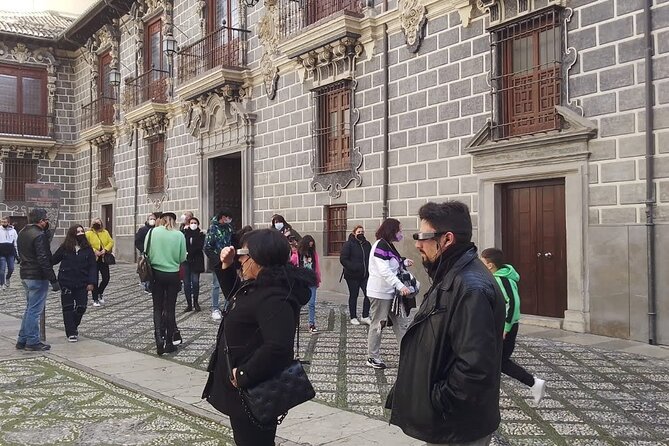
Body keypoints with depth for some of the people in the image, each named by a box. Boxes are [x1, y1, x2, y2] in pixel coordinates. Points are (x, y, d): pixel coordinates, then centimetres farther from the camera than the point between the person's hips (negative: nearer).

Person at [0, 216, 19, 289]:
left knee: (11, 268, 5)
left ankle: (7, 279, 33)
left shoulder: (13, 231, 5)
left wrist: (17, 253, 8)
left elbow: (16, 242, 10)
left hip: (11, 253, 2)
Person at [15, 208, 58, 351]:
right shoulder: (39, 235, -19)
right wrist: (53, 280, -19)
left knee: (30, 309, 18)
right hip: (38, 278, -9)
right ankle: (32, 341, 6)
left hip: (25, 275, 9)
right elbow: (43, 260, -22)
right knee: (35, 310, -1)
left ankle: (22, 340, 23)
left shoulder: (22, 233, 11)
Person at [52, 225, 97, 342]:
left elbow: (93, 266, 0)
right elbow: (53, 260, 5)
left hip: (82, 284, 1)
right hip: (66, 283, -1)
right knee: (68, 308, 2)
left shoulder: (87, 249, 1)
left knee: (81, 307, 3)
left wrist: (91, 282, -6)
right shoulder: (64, 248, -1)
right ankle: (71, 333, 10)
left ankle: (74, 327, 30)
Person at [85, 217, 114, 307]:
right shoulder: (88, 233, -2)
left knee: (106, 278, 2)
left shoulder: (105, 232, 9)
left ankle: (100, 292, 30)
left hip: (104, 259, 3)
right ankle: (95, 299, 10)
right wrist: (94, 251, -19)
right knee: (95, 280, 1)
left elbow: (111, 242, 4)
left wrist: (105, 249, -12)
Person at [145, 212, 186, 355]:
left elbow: (146, 253, -1)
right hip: (173, 275, 0)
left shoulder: (152, 232, -5)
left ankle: (159, 338, -9)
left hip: (156, 273, 0)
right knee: (170, 308, 9)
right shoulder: (179, 235, -7)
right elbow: (182, 258, -3)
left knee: (158, 308, 9)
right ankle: (169, 343, 14)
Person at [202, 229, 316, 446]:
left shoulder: (274, 299, -29)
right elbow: (234, 295, 25)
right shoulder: (257, 286, 5)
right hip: (243, 388, 10)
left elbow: (277, 347, -40)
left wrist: (244, 376, -29)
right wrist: (226, 267, 9)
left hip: (253, 393, -10)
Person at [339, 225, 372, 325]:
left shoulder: (367, 244, 11)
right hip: (352, 275, -5)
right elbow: (343, 259, -12)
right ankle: (353, 317, 17)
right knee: (353, 296, 6)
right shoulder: (349, 244, -6)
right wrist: (352, 268, -22)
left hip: (365, 275, 5)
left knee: (368, 294, -2)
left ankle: (365, 317, 10)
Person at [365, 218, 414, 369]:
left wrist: (404, 262, 2)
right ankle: (372, 358, 15)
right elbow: (384, 270, -25)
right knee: (378, 324, 2)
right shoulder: (381, 245, -18)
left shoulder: (388, 246, 12)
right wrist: (400, 286, -29)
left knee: (401, 323, 8)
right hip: (380, 293, -9)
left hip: (390, 292, 9)